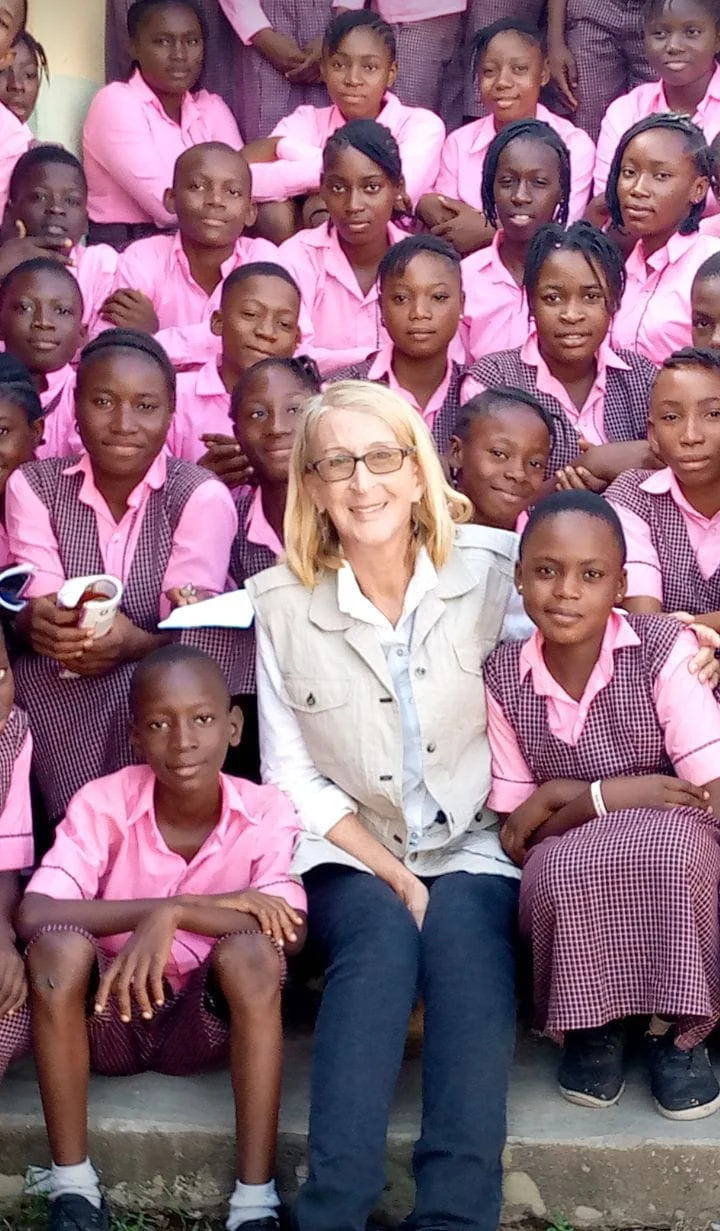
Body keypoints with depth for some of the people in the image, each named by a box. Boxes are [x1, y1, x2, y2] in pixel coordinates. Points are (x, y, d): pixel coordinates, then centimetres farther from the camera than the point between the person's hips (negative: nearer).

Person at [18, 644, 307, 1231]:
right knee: (61, 945, -30)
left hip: (209, 1022, 0)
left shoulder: (266, 812, -13)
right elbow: (33, 915, -29)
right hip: (110, 1013, 0)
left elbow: (289, 934, -25)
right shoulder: (103, 802, -15)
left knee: (249, 950, -30)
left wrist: (172, 914, -36)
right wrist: (204, 904, -33)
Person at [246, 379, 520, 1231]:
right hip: (349, 855, 0)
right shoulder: (281, 602, -3)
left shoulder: (492, 569, -3)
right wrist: (395, 877, -8)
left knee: (462, 932, -30)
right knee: (382, 934, -30)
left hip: (473, 848, 0)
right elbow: (292, 776, -1)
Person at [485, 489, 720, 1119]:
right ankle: (594, 1024, -3)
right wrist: (618, 794, -16)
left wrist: (571, 797, -17)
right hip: (568, 881, 2)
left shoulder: (664, 651, -11)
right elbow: (517, 836, 0)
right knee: (555, 869, -34)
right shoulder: (503, 678, -2)